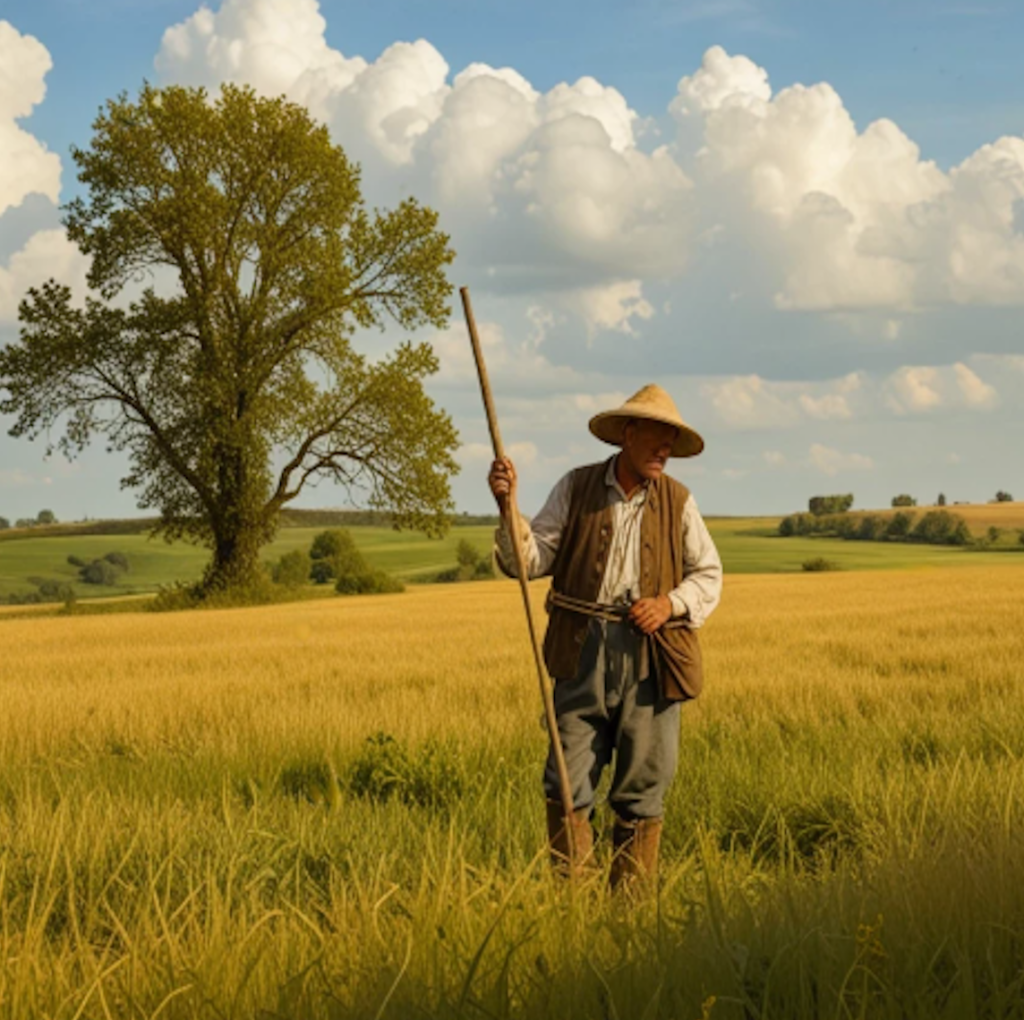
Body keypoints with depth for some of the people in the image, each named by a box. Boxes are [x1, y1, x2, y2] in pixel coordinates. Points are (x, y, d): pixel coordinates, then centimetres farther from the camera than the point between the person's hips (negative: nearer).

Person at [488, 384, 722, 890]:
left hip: (652, 654, 1)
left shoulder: (678, 502, 7)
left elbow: (708, 576, 12)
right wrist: (508, 507, -15)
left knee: (642, 789, 4)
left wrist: (671, 604, -8)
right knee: (567, 783, -3)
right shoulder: (576, 488, 5)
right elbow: (531, 559, 2)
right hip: (583, 652, -1)